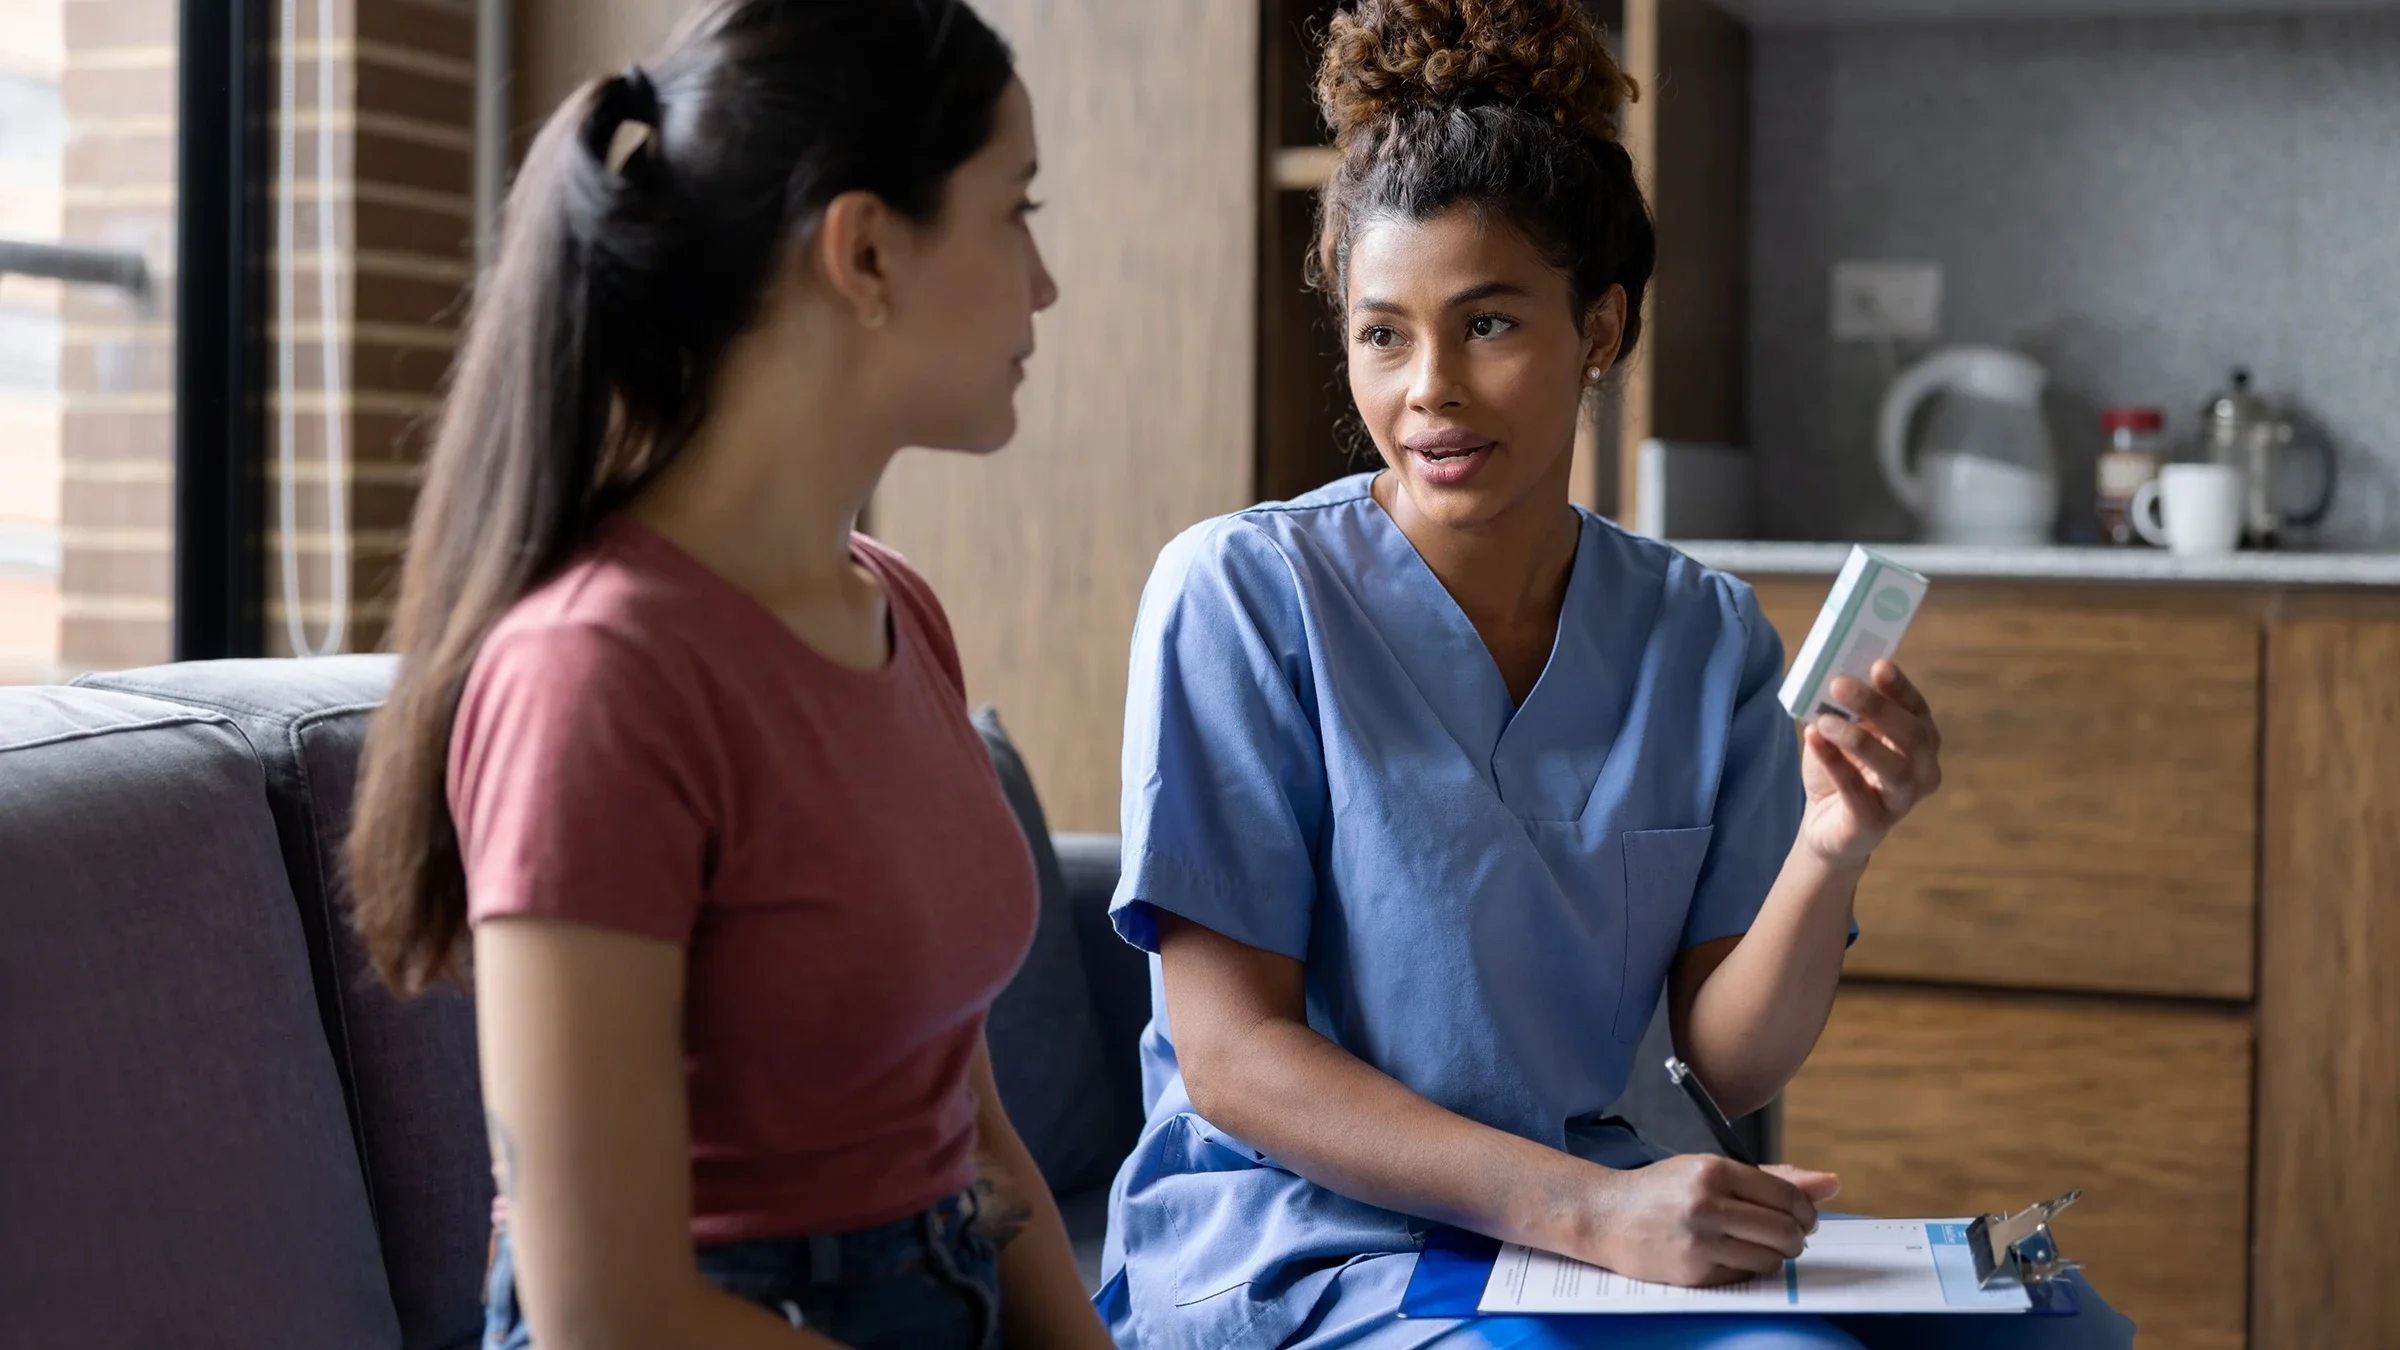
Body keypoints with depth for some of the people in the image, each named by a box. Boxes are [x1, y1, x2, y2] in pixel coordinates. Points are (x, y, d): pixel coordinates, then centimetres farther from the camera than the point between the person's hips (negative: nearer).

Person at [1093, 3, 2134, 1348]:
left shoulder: (1704, 631, 5)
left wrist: (1833, 847, -18)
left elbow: (1731, 1060, 2)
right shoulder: (1242, 595, -10)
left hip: (1589, 1214, 5)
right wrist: (1588, 1208, -23)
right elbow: (1231, 1055, -13)